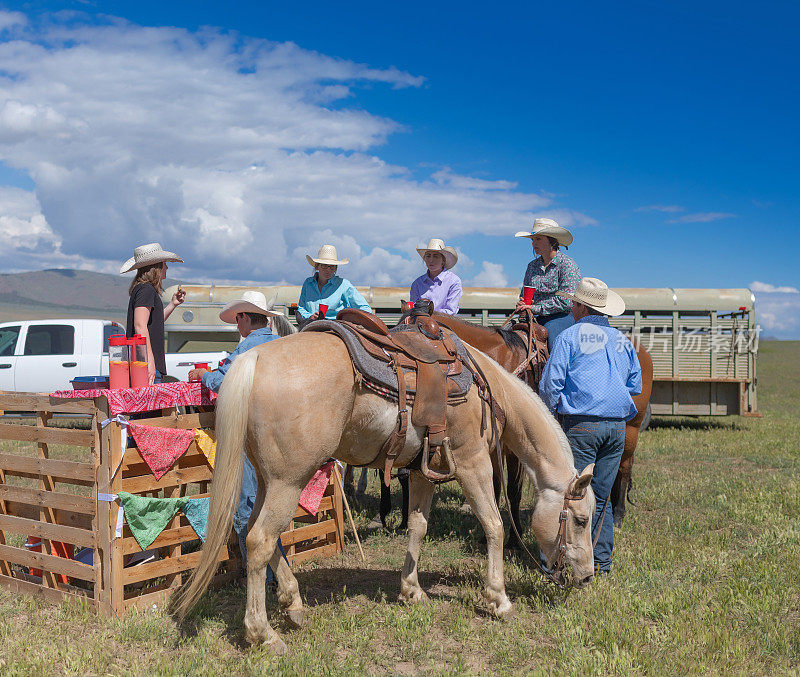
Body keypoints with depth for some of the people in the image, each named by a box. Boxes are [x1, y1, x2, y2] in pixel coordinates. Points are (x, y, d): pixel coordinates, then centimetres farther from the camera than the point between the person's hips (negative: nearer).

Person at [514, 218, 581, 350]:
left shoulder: (568, 265, -4)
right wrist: (522, 304, 0)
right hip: (538, 319, 5)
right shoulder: (532, 266, 17)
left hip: (563, 317, -5)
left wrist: (535, 308, -17)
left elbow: (566, 301, -13)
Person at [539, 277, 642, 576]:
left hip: (581, 424, -6)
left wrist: (551, 410, 10)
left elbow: (550, 383, -7)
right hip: (618, 426, 6)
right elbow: (636, 386, 21)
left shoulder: (570, 335, -2)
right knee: (602, 496, 12)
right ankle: (602, 562, 16)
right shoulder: (623, 341, 15)